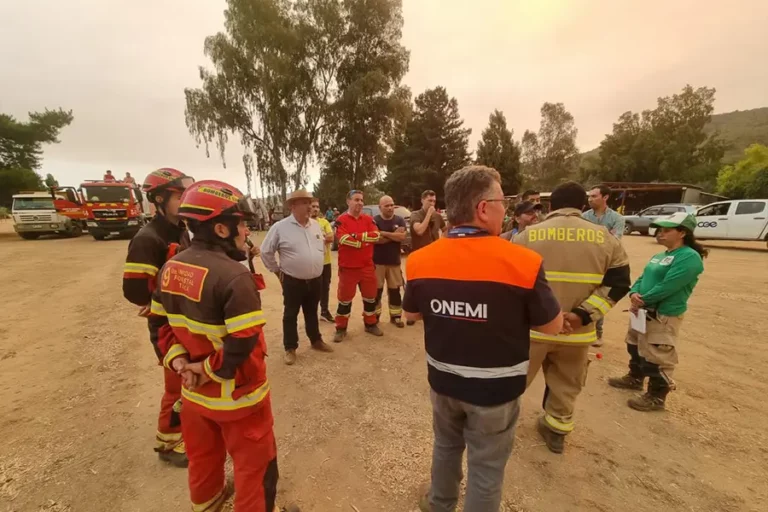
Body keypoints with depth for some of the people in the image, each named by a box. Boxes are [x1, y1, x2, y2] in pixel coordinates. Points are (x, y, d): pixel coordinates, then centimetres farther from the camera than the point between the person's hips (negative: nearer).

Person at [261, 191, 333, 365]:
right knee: (290, 315, 9)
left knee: (312, 313, 20)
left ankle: (316, 340, 37)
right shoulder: (280, 227, -12)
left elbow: (322, 246, 19)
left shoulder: (316, 225, 3)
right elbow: (266, 252, -4)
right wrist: (277, 270, 0)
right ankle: (290, 348, 25)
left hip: (316, 280, 5)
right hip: (292, 282, -4)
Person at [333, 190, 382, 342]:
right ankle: (341, 329, 21)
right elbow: (344, 239, -22)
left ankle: (371, 324, 33)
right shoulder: (341, 220, -7)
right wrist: (366, 240, -14)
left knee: (370, 296, 15)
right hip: (348, 267, -4)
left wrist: (357, 236, -18)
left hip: (367, 266, 5)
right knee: (345, 299, 7)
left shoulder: (368, 219, 7)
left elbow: (376, 235, -7)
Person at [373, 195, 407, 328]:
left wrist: (384, 233, -15)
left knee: (395, 290, 9)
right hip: (377, 261, -2)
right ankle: (375, 315, 19)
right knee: (377, 290, 5)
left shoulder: (400, 220, 4)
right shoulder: (374, 221, -5)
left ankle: (395, 316, 21)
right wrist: (394, 235, -12)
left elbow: (402, 237, -11)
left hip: (394, 262, 3)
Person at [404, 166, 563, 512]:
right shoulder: (522, 262, -22)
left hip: (443, 379, 4)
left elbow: (411, 314, 3)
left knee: (446, 445, 29)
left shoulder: (420, 260, -13)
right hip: (495, 388, -3)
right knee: (486, 466, 20)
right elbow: (553, 326, -8)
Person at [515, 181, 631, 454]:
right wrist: (583, 314, -9)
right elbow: (618, 284, -2)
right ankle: (556, 430, 42)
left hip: (532, 326, -2)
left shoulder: (529, 235, -6)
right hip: (576, 331, 2)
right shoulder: (606, 239, 3)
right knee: (566, 385, 24)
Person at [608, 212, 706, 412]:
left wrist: (642, 300, -15)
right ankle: (635, 378, 42)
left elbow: (666, 287, -25)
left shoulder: (689, 257, -17)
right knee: (635, 347, 23)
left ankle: (656, 397, 17)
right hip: (644, 311, 10)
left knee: (657, 358, 0)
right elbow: (643, 277, 10)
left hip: (664, 317, -10)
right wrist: (634, 294, -10)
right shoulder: (659, 256, 12)